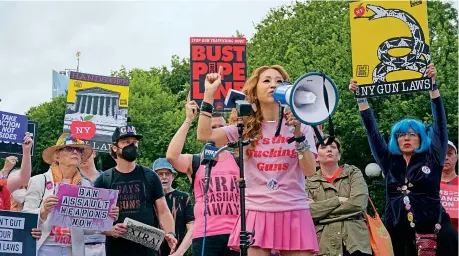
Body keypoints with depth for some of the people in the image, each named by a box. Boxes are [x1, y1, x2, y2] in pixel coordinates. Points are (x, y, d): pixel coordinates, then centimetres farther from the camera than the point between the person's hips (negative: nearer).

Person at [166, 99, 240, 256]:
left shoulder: (239, 160, 12)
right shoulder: (194, 161, 6)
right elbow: (171, 156, -13)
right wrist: (188, 120, -10)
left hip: (237, 233, 2)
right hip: (205, 235, -2)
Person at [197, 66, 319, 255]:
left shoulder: (300, 125, 7)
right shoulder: (246, 127, 8)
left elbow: (310, 171, -3)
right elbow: (204, 134, -5)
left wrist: (298, 133, -13)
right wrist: (209, 93, -5)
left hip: (294, 213, 0)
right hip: (257, 213, 0)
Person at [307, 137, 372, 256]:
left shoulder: (353, 173, 8)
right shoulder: (310, 182, 10)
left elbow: (358, 204, -8)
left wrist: (320, 209, -5)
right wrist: (338, 200, -9)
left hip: (355, 243, 0)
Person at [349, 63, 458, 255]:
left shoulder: (432, 158, 6)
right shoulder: (389, 161, 11)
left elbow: (440, 123, 0)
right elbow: (372, 131, 10)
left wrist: (433, 85, -7)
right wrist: (361, 98, 7)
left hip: (433, 230, -2)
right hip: (399, 232, 2)